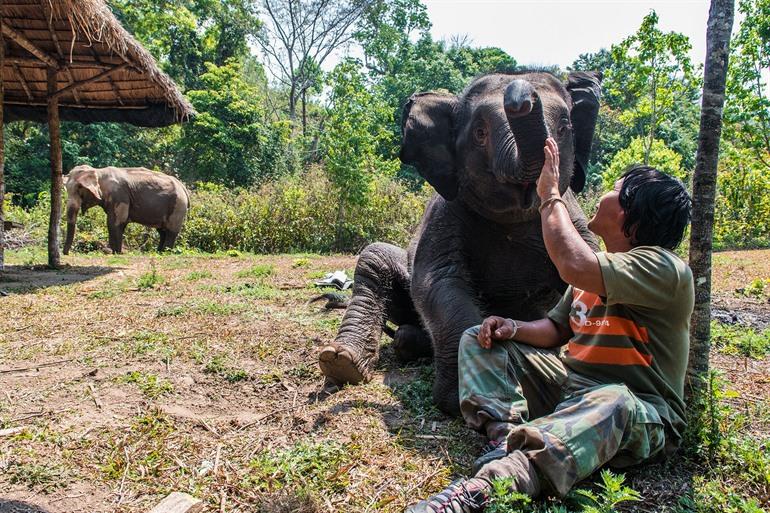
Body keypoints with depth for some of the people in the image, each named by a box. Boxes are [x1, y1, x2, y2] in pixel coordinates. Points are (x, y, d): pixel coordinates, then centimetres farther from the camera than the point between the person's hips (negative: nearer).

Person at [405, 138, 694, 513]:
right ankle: (506, 437, -25)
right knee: (478, 340, 1)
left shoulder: (665, 269, -16)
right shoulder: (599, 267, 11)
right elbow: (557, 329, 15)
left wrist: (550, 196, -20)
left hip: (642, 413, -8)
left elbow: (574, 266, -34)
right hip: (569, 383, 8)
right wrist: (515, 328, -7)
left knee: (612, 402, -44)